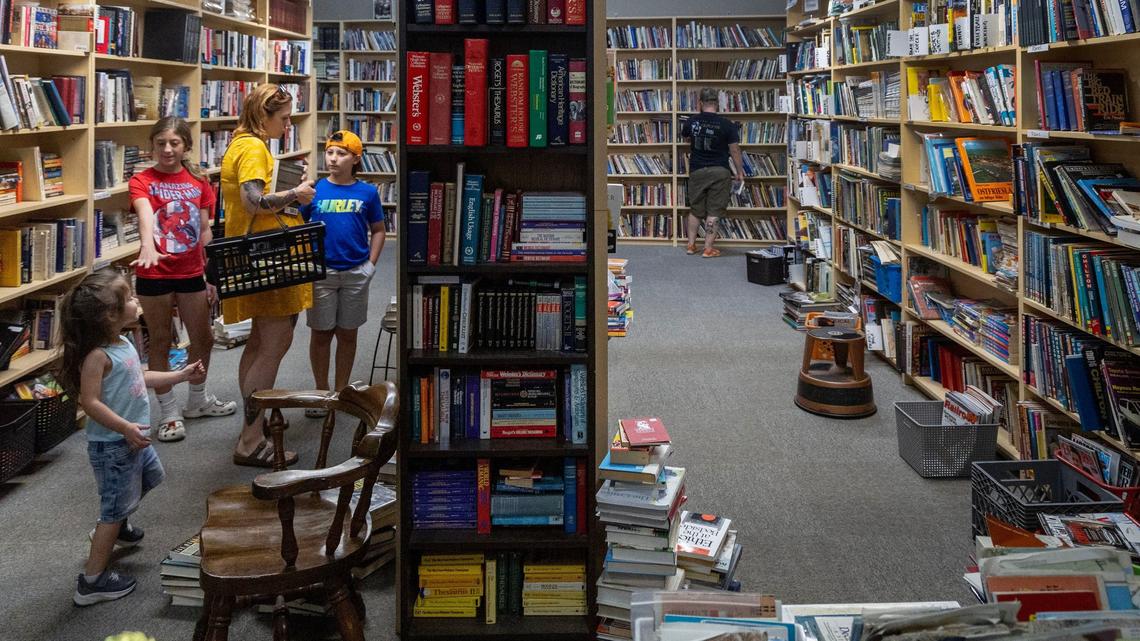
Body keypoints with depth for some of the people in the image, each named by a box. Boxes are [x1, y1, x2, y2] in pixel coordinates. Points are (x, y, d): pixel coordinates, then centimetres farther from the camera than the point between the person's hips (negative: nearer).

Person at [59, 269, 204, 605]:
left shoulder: (123, 344, 5)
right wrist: (126, 428, -32)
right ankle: (93, 580, 7)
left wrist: (182, 375, 21)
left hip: (133, 439, 10)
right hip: (111, 445, -10)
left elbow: (140, 378, 20)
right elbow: (90, 402, -28)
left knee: (149, 477, 31)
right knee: (117, 506, -2)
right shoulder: (97, 356, -26)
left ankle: (114, 527, 52)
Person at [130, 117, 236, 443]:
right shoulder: (142, 181, -8)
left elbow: (205, 232, 7)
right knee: (160, 342, 7)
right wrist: (148, 246, -47)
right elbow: (145, 215, -28)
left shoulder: (199, 182, 4)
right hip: (154, 274, -4)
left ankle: (197, 400, 35)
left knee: (203, 338, 14)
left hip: (191, 273, 4)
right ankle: (169, 412, 18)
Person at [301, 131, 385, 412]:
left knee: (347, 333, 11)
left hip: (355, 273, 1)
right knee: (321, 333, 7)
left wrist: (371, 264, -1)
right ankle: (321, 392, 21)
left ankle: (342, 390, 25)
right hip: (321, 272, 0)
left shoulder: (367, 193, -2)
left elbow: (378, 230, 8)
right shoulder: (314, 190, -3)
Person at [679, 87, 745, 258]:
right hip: (719, 172, -2)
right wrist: (740, 172, 5)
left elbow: (684, 134, 22)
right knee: (713, 212, 2)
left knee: (695, 210, 15)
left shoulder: (691, 121, -1)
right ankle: (708, 248, 1)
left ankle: (691, 245, 19)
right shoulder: (727, 124, -9)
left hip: (697, 171, 3)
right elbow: (734, 150, -6)